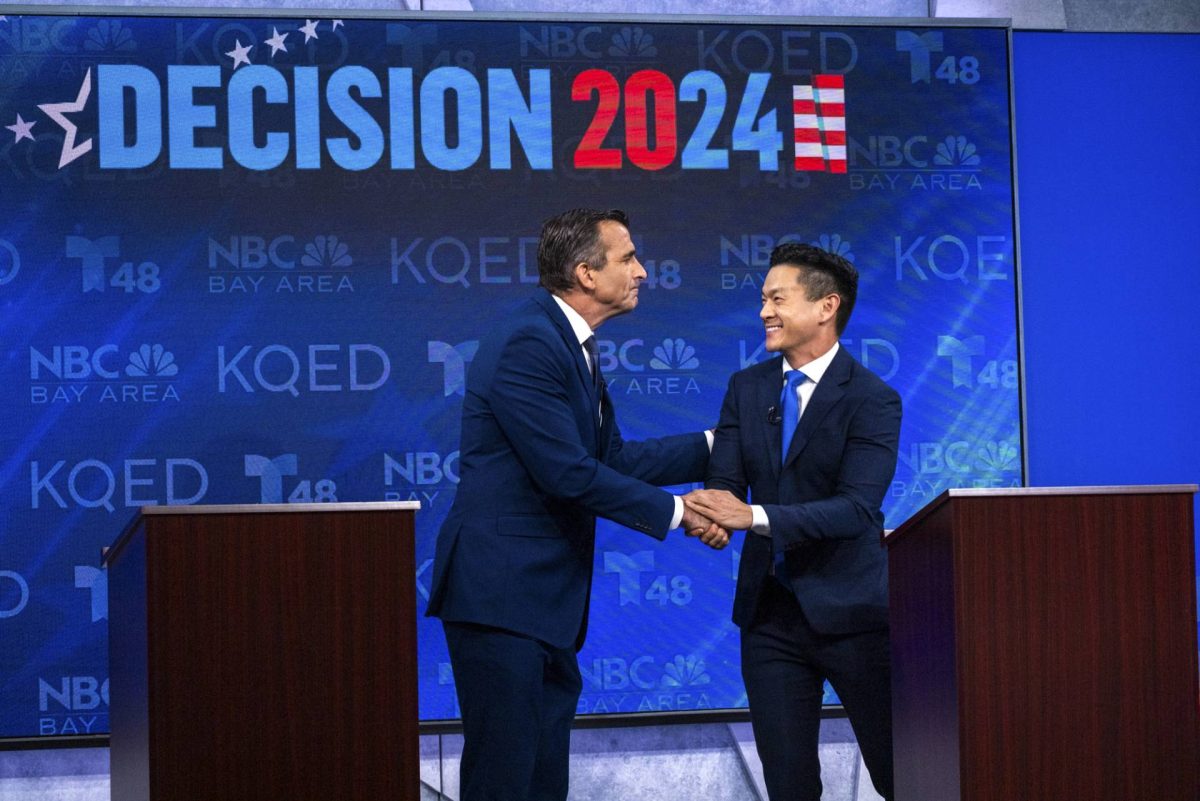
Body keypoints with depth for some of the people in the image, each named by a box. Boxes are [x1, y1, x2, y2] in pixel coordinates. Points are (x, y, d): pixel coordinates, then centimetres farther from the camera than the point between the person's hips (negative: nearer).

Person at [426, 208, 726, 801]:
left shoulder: (571, 345, 14)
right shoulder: (528, 344, -18)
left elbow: (611, 458, 17)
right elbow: (569, 473, -21)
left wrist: (712, 446, 14)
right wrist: (675, 514, -14)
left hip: (545, 596, 10)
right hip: (500, 592, -10)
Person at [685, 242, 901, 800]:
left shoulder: (872, 399, -10)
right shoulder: (747, 388, 7)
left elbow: (858, 507, -21)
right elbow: (724, 481, 0)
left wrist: (754, 516, -31)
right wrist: (709, 513, -25)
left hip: (849, 610, -5)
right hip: (769, 613, 5)